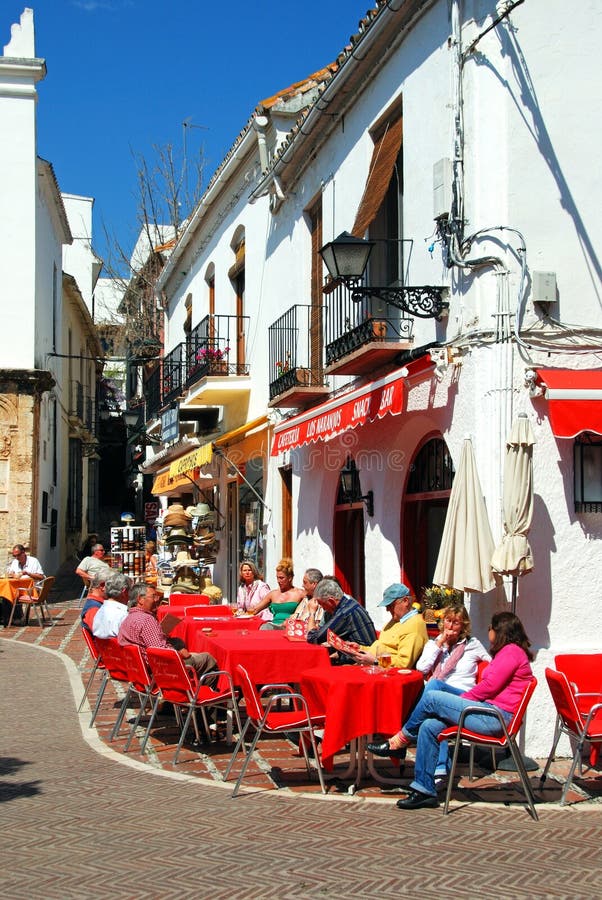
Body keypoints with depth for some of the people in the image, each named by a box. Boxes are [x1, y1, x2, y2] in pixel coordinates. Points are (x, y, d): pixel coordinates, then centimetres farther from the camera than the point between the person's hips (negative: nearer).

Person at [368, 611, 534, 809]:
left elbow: (489, 686, -14)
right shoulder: (509, 651, 27)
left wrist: (461, 699, -2)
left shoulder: (512, 651, -5)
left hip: (496, 716, -10)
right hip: (491, 713, 10)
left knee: (431, 697, -13)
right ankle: (424, 790, -5)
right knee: (428, 726, -3)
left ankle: (400, 740, 7)